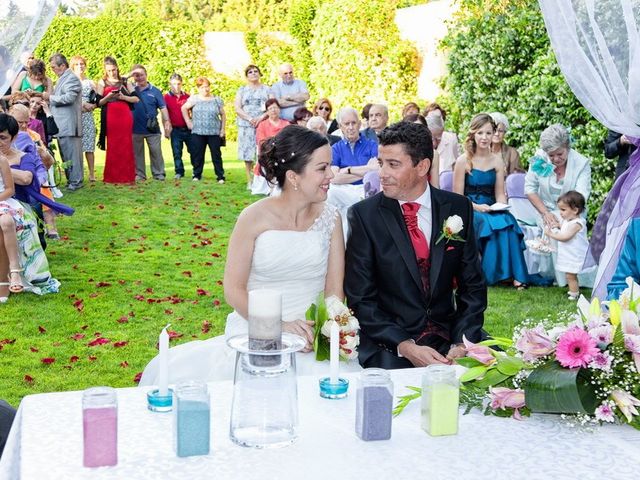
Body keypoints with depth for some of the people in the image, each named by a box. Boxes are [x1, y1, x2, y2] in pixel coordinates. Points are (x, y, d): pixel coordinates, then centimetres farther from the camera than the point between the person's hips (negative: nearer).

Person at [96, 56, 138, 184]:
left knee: (126, 146, 0)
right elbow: (99, 102, 3)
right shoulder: (102, 82, 10)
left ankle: (126, 176, 5)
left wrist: (123, 97, -8)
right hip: (110, 117, -2)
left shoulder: (124, 82, 14)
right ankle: (112, 177, 1)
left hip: (125, 116, 2)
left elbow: (136, 98, 8)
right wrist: (108, 97, -15)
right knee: (112, 147, -3)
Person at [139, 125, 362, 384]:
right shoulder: (254, 218, -6)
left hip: (311, 335, 2)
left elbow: (335, 290, 5)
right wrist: (278, 326, -16)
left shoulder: (330, 217, 4)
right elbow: (233, 290, -4)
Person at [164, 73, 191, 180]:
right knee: (177, 152, 4)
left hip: (188, 128, 1)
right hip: (175, 130, -1)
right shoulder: (166, 97, 1)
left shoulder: (187, 96, 6)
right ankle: (179, 172, 13)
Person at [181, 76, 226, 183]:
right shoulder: (194, 99, 4)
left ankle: (220, 176, 3)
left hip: (214, 133, 0)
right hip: (198, 133, 0)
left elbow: (223, 115, 11)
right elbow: (184, 108, 11)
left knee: (216, 155, -1)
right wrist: (188, 122, 6)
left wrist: (222, 129, 4)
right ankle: (197, 175, 16)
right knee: (197, 155, 4)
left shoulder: (217, 100, 7)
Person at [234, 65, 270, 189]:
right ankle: (250, 181, 1)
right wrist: (250, 119, -11)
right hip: (246, 125, 1)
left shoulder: (266, 89, 12)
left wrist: (261, 118, -13)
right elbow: (237, 108, 3)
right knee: (248, 152, -3)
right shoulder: (242, 90, 12)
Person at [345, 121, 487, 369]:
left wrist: (462, 343, -10)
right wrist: (406, 347, -18)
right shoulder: (363, 215, -5)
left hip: (449, 334, 3)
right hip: (389, 345, -3)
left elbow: (472, 286, 6)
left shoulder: (458, 208, 3)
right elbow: (360, 299, -6)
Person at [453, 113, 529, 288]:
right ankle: (490, 274, -28)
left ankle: (515, 274, -29)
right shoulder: (463, 161, -2)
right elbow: (457, 197, -2)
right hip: (468, 210, -3)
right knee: (485, 222, -35)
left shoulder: (497, 161, 10)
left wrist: (502, 206, -10)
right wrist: (477, 207, -17)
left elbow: (500, 193, 12)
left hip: (491, 209, 3)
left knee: (508, 221, -30)